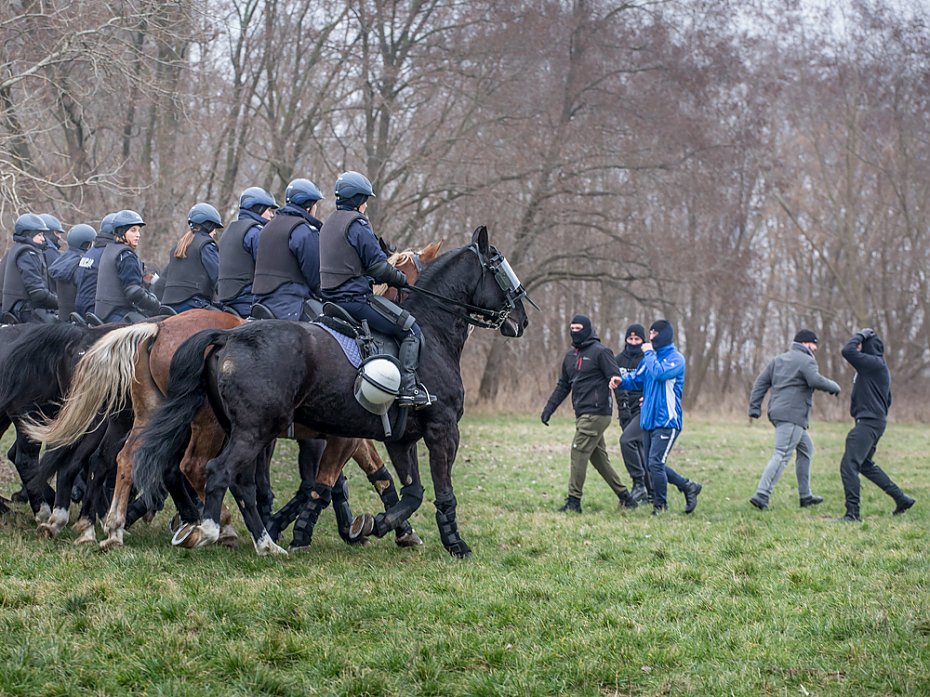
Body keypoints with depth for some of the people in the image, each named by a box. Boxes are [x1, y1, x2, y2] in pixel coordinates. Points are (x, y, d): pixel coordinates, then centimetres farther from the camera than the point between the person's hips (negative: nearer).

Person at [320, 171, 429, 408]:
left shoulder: (329, 224, 15)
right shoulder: (358, 224, -14)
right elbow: (378, 266, -15)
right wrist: (402, 280, 2)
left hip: (332, 297, 10)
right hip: (356, 297, -10)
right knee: (411, 329, -5)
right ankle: (407, 388, -14)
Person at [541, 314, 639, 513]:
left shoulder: (600, 352, -8)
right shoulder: (570, 355, 16)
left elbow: (617, 380, -14)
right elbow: (563, 386, 22)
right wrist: (548, 409, 15)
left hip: (597, 413, -8)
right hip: (583, 414, 8)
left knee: (579, 453, -10)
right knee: (599, 458, 11)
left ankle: (574, 501, -6)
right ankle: (624, 497, 19)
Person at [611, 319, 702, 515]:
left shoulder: (676, 359, -8)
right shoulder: (651, 357, 14)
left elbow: (659, 373, -25)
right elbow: (637, 379, 17)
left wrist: (649, 353, -12)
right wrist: (621, 381, -3)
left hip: (666, 421, -8)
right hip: (648, 420, 8)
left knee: (655, 463, -14)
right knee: (652, 465, 10)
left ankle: (660, 505, 0)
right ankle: (688, 487, 25)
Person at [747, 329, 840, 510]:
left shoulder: (779, 359, 21)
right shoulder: (806, 360, -4)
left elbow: (761, 382, 15)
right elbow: (815, 380, -22)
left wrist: (754, 407, 12)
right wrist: (834, 387, -5)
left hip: (777, 412, 10)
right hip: (792, 415, -9)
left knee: (806, 449, 22)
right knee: (781, 456, -13)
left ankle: (805, 496, 24)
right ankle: (762, 495, -23)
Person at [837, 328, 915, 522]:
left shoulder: (874, 363, -14)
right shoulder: (879, 367, 17)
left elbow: (847, 351, -24)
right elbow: (887, 400, 24)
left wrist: (861, 335, -10)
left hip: (869, 423, -11)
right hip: (876, 422, 11)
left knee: (849, 465, -14)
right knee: (865, 465, 23)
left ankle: (852, 513, -18)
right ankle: (901, 498, 27)